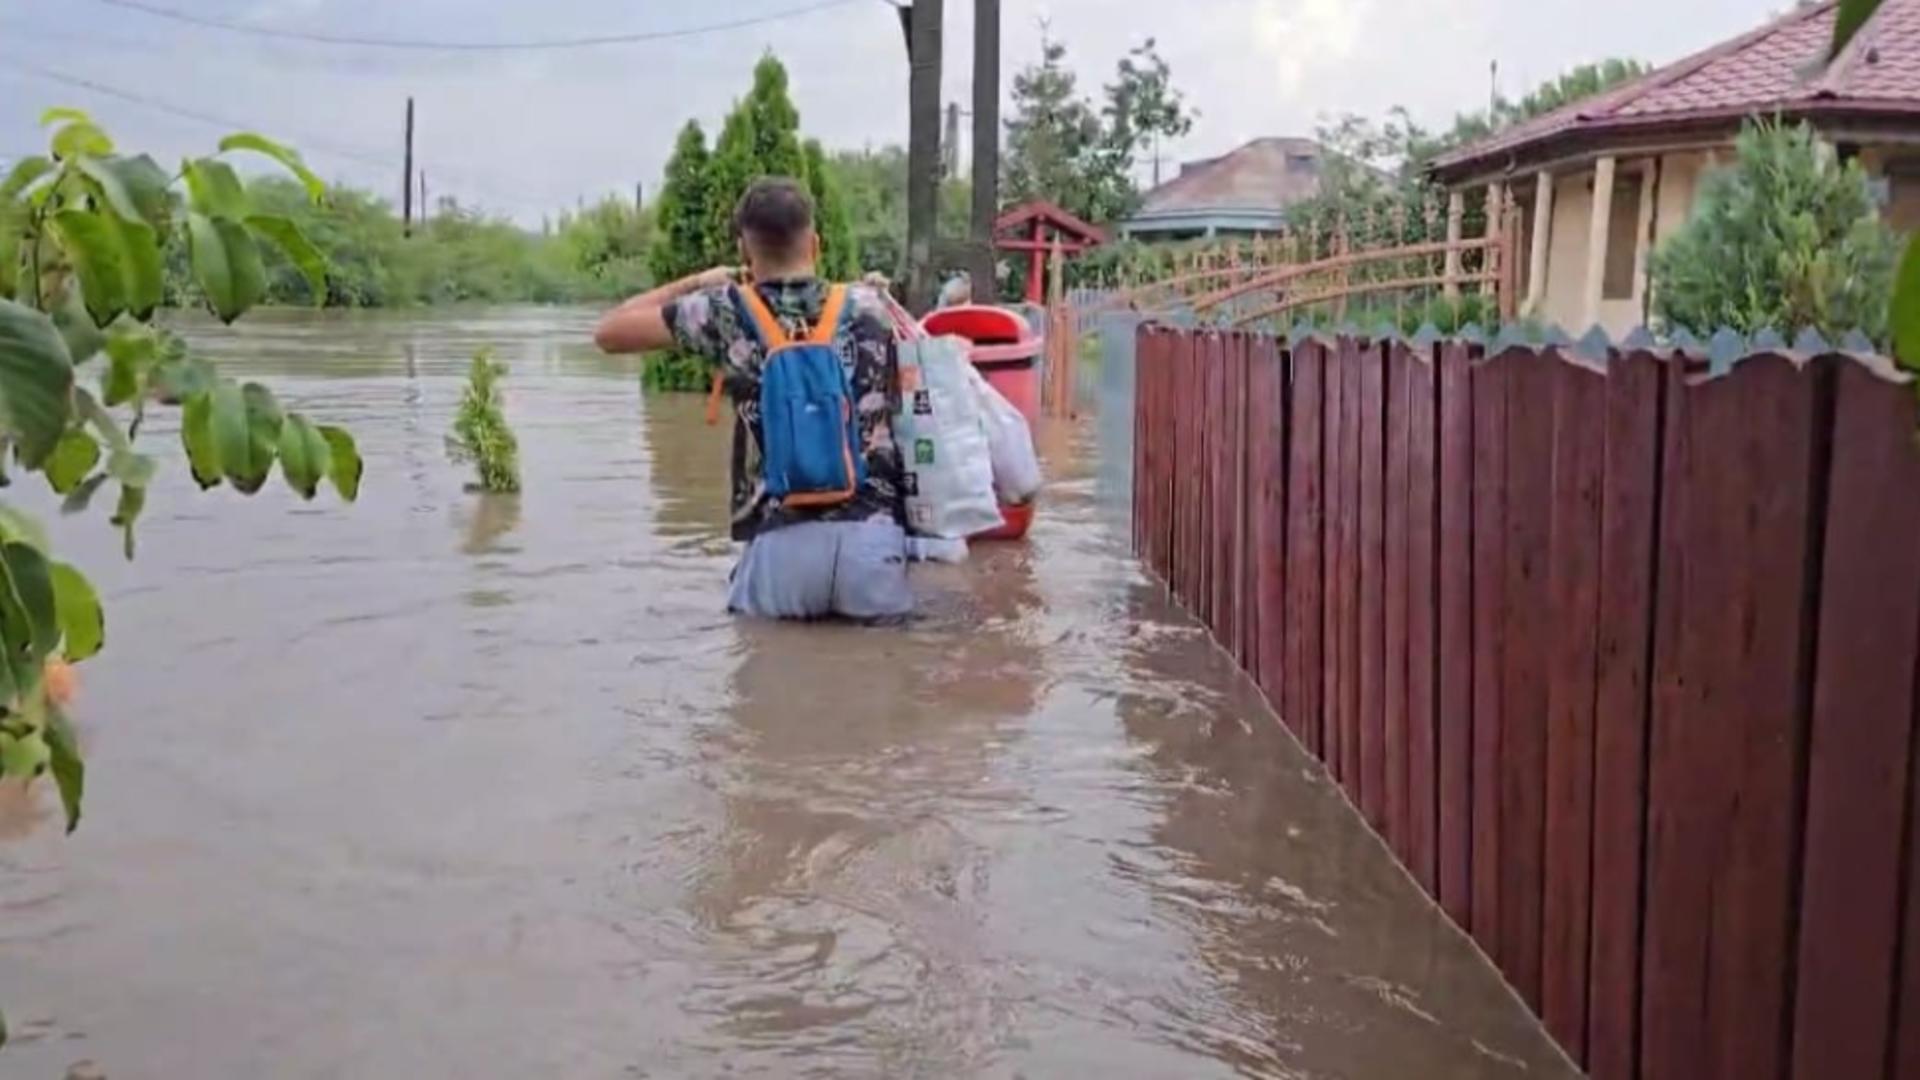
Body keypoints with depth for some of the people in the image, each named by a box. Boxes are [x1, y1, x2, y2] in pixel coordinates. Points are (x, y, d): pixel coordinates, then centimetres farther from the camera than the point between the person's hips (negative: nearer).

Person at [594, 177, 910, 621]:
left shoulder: (727, 312, 4)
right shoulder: (870, 306, 9)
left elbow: (609, 333, 13)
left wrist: (696, 284, 24)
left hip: (783, 540, 0)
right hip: (872, 535, 1)